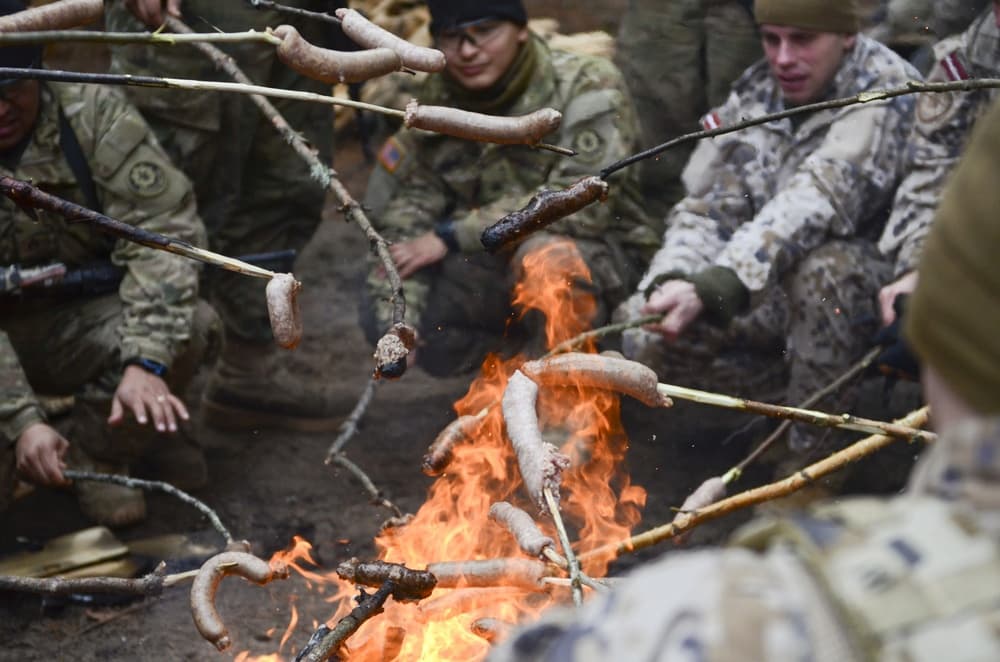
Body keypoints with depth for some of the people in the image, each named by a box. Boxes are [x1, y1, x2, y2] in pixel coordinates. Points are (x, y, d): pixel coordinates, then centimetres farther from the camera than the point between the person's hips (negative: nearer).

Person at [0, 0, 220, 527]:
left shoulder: (92, 114, -17)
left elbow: (163, 228, -22)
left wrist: (145, 361, -34)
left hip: (78, 330, 2)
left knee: (192, 325, -27)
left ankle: (96, 450, -2)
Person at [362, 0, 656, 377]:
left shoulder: (587, 86, -18)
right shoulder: (439, 96, -1)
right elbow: (410, 198, -1)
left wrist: (452, 235, -25)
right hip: (489, 263, 5)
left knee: (545, 254, -38)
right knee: (384, 316, -16)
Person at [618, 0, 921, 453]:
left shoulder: (886, 91, -19)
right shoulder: (754, 95, 4)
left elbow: (814, 203, -33)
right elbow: (708, 207, 1)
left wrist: (709, 289, -44)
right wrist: (672, 278, -22)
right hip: (775, 297, 6)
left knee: (822, 267, -39)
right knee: (645, 335, -10)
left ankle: (817, 446, -18)